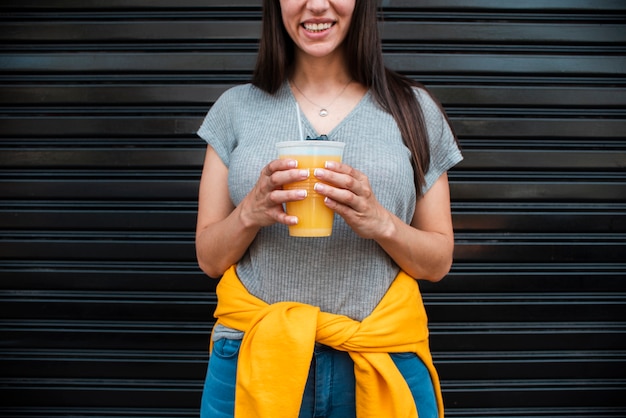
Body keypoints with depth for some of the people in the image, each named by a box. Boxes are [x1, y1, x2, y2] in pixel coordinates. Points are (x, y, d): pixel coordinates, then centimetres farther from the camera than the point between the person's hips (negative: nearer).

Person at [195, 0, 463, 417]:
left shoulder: (415, 109, 1)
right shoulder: (236, 107, 3)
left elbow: (438, 263, 3)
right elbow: (209, 259, 3)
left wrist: (382, 224, -17)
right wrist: (250, 211, -17)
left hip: (384, 363, 1)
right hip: (254, 361, 0)